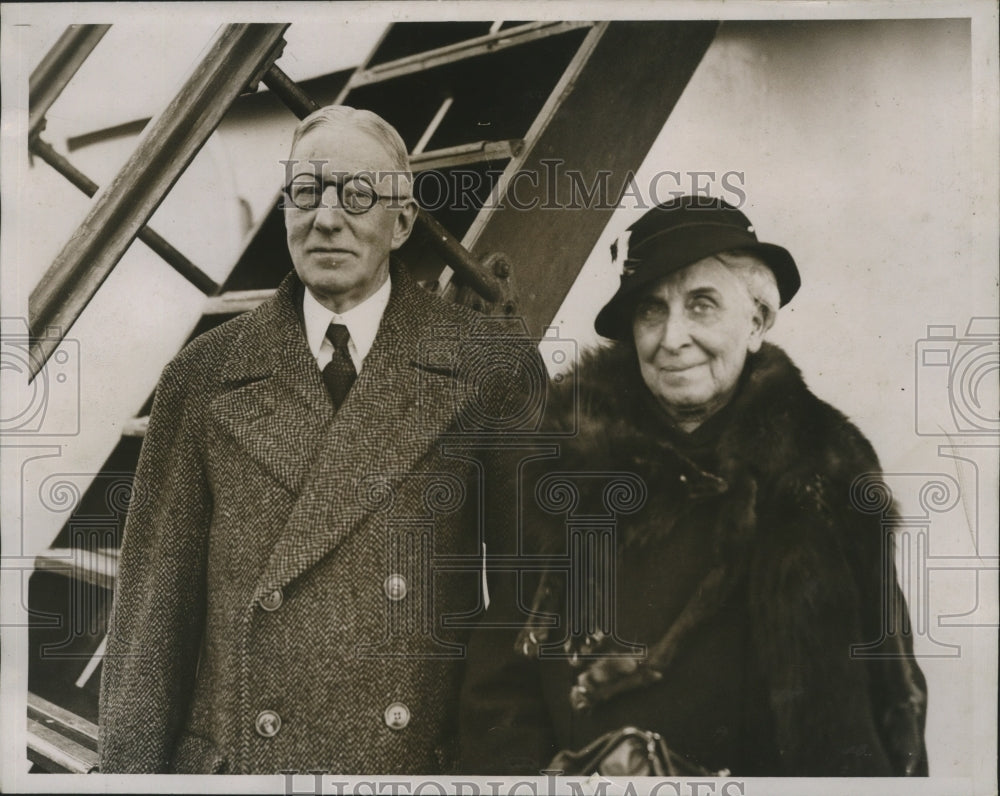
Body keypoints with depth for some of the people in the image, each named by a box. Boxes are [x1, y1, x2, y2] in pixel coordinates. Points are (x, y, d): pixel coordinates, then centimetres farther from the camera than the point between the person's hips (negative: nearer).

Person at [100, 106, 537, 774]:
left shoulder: (492, 369, -3)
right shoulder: (204, 377, 2)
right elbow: (154, 603, 2)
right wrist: (132, 765, -1)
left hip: (426, 764, -1)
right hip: (236, 761, 1)